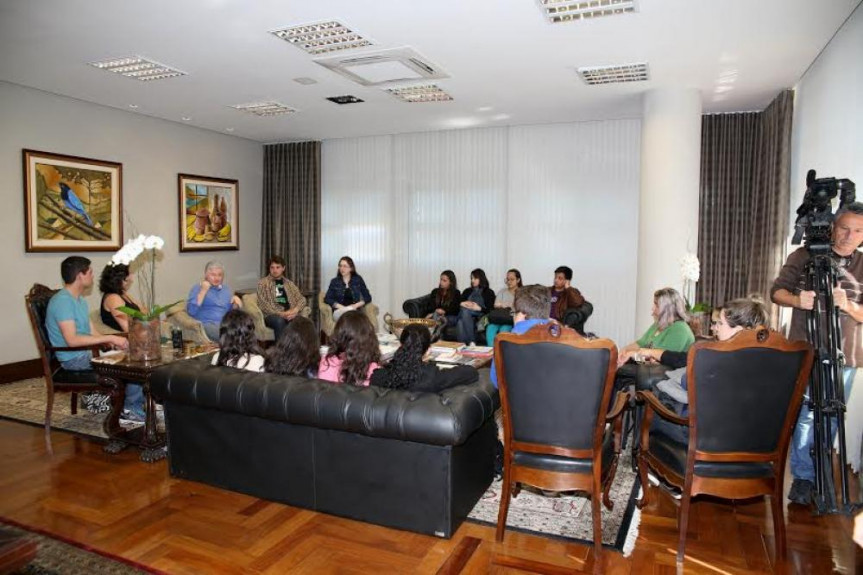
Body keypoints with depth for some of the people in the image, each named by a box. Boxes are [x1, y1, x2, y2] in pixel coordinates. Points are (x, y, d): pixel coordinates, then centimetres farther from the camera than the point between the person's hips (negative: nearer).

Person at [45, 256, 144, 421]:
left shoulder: (80, 301, 14)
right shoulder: (62, 301, -18)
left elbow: (93, 333, 11)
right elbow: (72, 340, -27)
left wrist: (113, 342, -7)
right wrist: (110, 338, -26)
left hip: (88, 352, 10)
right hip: (75, 358, -10)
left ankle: (143, 401, 8)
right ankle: (131, 410, -4)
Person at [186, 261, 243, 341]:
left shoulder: (226, 288, 23)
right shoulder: (197, 288, 9)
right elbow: (191, 311, -7)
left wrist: (236, 301, 5)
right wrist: (203, 291, -8)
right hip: (208, 324, -5)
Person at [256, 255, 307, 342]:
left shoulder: (289, 283, 22)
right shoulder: (263, 283, 8)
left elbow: (301, 299, 13)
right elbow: (263, 304, -4)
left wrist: (296, 310, -10)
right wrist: (280, 313, -16)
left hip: (289, 314, 3)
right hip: (272, 315, -3)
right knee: (279, 321, -38)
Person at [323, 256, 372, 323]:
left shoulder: (358, 279, 12)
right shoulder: (334, 281, 14)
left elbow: (368, 297, 11)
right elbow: (327, 299, 5)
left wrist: (356, 305, -7)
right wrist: (341, 307, -10)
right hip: (339, 311, 0)